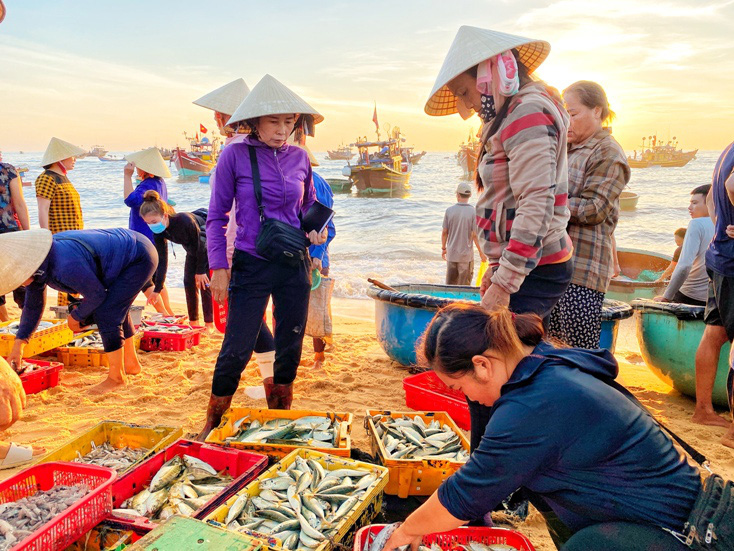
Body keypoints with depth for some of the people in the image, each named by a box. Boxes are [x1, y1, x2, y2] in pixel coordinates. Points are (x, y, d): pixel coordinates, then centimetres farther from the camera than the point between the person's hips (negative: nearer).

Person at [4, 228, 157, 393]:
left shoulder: (66, 265, -36)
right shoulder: (35, 265, -4)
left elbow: (97, 294, -20)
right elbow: (32, 306, 9)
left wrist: (76, 316, -2)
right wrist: (18, 346, 7)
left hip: (139, 257, -10)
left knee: (105, 313, -12)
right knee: (115, 310, 20)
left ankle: (117, 376, 2)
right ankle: (131, 363, 36)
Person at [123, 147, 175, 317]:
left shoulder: (148, 185, -22)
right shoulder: (160, 183, 9)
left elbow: (130, 200, -37)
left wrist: (127, 176, -29)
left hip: (145, 241, -10)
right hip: (158, 239, 10)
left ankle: (164, 314, 0)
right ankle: (169, 313, 24)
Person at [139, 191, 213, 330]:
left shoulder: (184, 220, -39)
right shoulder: (158, 231, -18)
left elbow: (200, 244, -26)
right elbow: (162, 261, -13)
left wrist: (201, 270, -18)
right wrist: (157, 289, -15)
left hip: (209, 244, -7)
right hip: (193, 250, 7)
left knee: (204, 283, -10)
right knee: (189, 282, 1)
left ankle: (209, 324, -3)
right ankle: (193, 322, 12)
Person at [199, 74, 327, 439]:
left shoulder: (299, 157, 4)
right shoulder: (235, 155, -6)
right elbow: (216, 216, -2)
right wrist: (219, 266, -9)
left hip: (295, 266, 4)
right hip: (252, 267, -4)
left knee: (290, 347, 11)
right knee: (237, 349, -3)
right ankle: (213, 423, 19)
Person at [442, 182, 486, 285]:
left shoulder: (449, 210, -4)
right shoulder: (473, 212, -11)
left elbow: (444, 232, 0)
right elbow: (474, 235, -12)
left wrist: (443, 248, 14)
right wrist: (481, 252, -1)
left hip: (451, 253, 3)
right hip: (466, 254, -2)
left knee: (450, 283, 13)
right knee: (464, 285, 8)